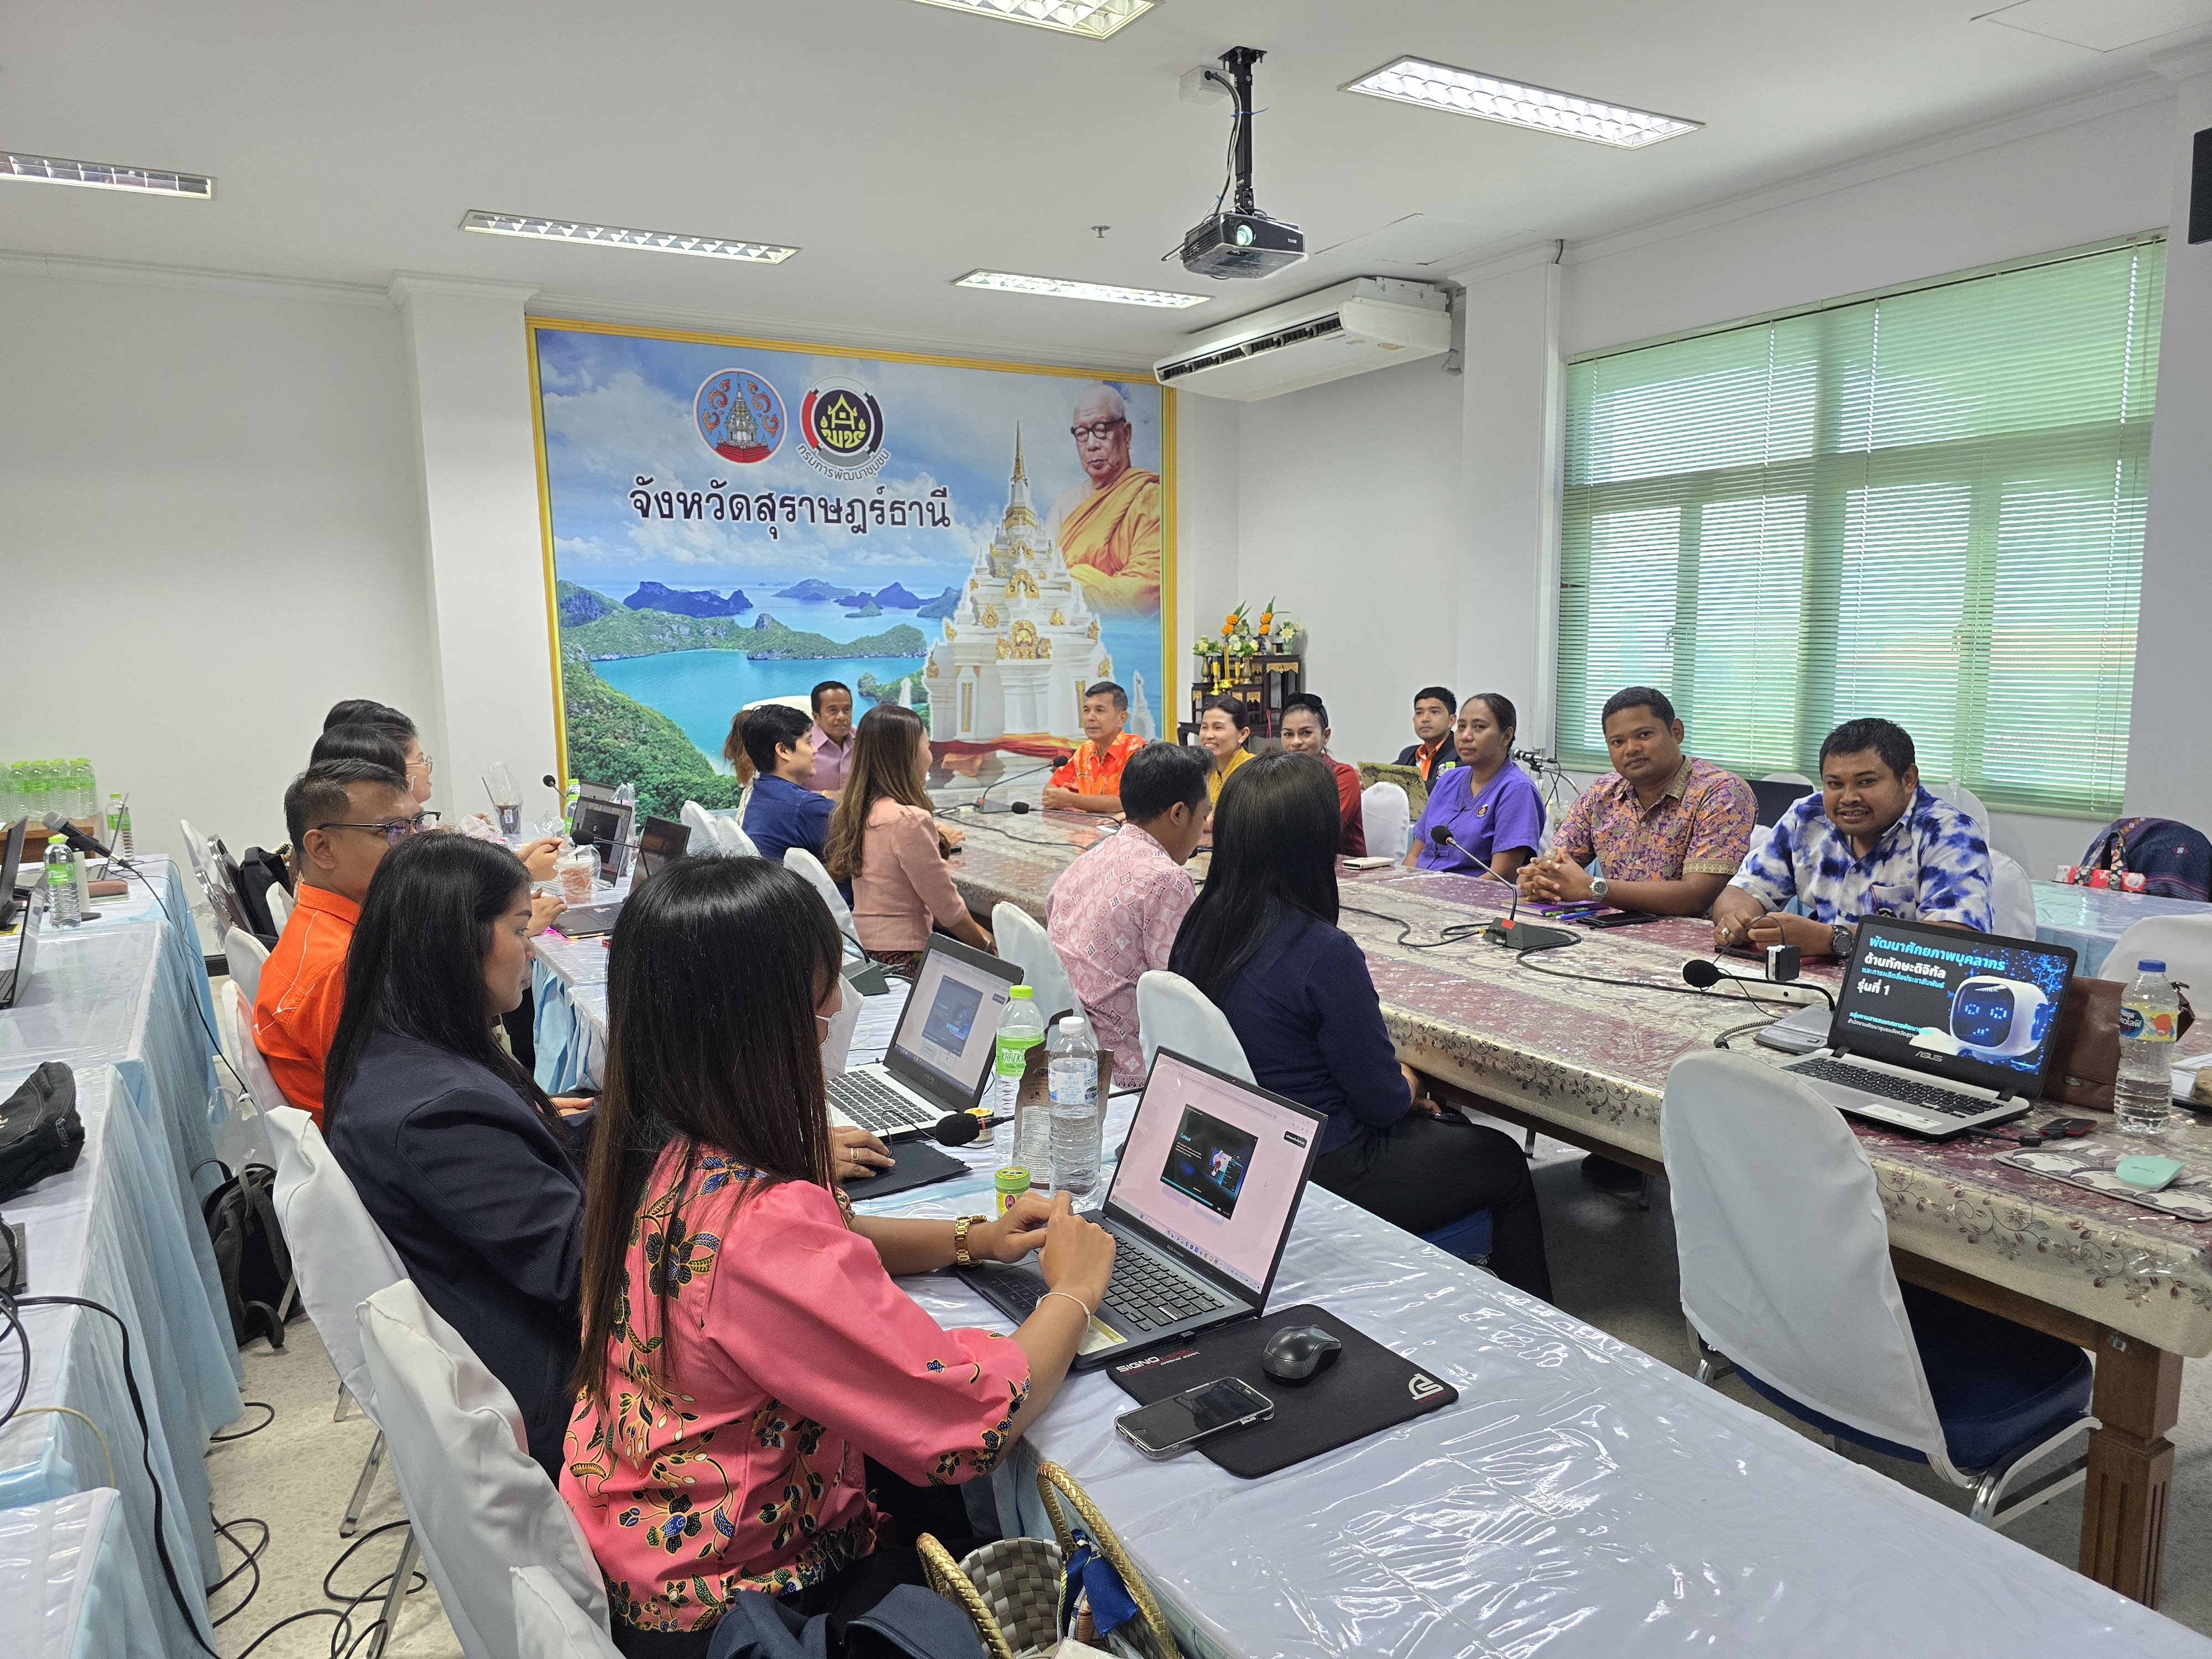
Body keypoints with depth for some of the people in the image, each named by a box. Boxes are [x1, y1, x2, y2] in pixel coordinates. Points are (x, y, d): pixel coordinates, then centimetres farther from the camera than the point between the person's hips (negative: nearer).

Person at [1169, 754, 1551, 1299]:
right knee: (1505, 1163, 18)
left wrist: (1394, 1087, 10)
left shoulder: (1199, 927, -6)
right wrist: (1409, 1087, 5)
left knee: (1452, 1129, 29)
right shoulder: (1324, 953, -29)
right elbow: (1383, 1100, -18)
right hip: (1322, 1175, -7)